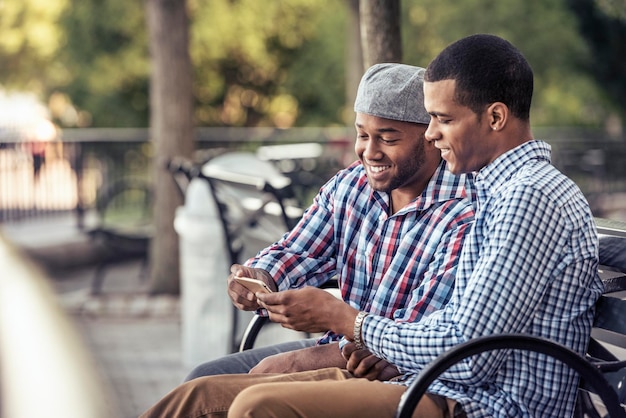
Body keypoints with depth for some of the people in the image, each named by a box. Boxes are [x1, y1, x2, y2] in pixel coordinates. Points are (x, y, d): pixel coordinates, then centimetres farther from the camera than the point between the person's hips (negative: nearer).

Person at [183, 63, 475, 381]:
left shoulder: (464, 219, -21)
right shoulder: (348, 186, 3)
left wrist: (299, 362, -23)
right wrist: (259, 280, -18)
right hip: (337, 348, 7)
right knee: (204, 380, -1)